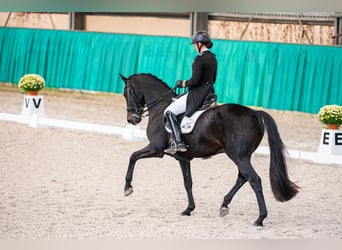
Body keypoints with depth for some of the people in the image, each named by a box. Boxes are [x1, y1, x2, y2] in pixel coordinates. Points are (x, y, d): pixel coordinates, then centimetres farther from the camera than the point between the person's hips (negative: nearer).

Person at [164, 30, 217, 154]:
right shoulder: (213, 58, 11)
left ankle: (178, 143, -17)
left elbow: (194, 80, -22)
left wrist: (182, 83, -6)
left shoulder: (199, 59, -17)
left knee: (169, 112, -7)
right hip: (209, 93, 10)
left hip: (198, 95, -10)